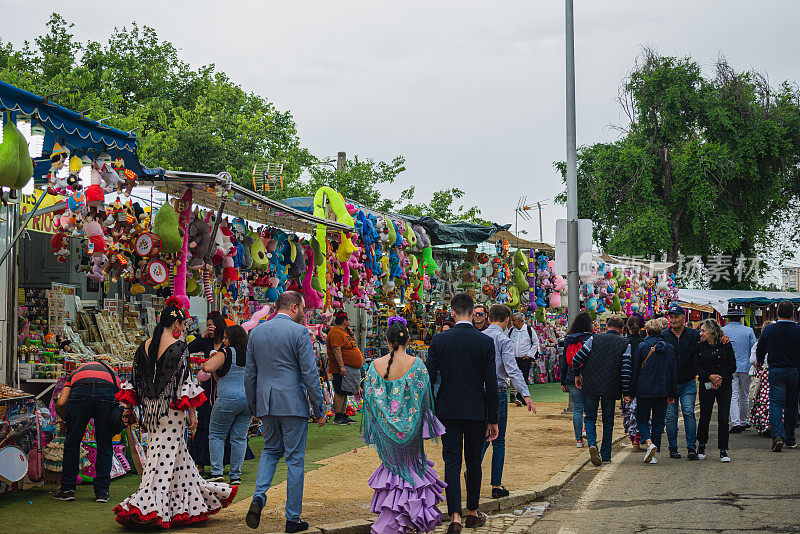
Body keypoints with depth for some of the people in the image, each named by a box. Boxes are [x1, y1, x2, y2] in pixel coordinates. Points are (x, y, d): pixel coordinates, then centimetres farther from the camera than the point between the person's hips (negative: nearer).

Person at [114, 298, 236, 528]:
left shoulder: (144, 346, 5)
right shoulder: (179, 347, -12)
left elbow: (135, 381, 9)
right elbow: (184, 382, -13)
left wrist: (129, 408, 16)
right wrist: (192, 413, -7)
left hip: (150, 410, 7)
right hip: (171, 410, -7)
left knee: (179, 456, 16)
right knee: (165, 457, -3)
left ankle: (194, 497, 25)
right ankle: (149, 505, -8)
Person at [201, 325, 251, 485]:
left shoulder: (226, 353, -10)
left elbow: (208, 368, -19)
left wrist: (213, 359, 2)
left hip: (228, 400, -5)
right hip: (249, 400, 6)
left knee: (216, 435, 6)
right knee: (239, 438, 8)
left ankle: (217, 472, -1)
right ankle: (236, 475, 7)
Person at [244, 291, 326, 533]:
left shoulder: (256, 332, 7)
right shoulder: (299, 332, -9)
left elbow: (249, 374, 12)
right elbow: (310, 374, -11)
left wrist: (254, 408, 21)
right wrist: (319, 409, -5)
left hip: (265, 403, 5)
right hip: (293, 404, -5)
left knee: (271, 450, 22)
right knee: (295, 458, 4)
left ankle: (259, 497, -2)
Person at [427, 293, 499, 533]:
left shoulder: (439, 340, -4)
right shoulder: (486, 342, -6)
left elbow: (429, 378, -3)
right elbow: (491, 384, -5)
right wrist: (493, 420, 3)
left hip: (448, 411, 0)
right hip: (476, 412, 0)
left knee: (451, 463, 1)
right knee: (473, 463, 13)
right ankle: (473, 513, 25)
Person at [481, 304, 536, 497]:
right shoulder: (503, 340, -10)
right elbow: (512, 370, -20)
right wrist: (525, 395, -25)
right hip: (497, 392, -5)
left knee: (482, 437, 13)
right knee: (498, 440, 5)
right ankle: (496, 485, 8)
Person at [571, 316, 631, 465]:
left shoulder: (595, 338, 3)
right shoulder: (625, 344, 2)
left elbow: (577, 358, -2)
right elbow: (626, 368, -8)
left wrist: (577, 375, 15)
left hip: (590, 386, 0)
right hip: (611, 389, 0)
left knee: (590, 418, 10)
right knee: (608, 421, 14)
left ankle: (592, 444, -15)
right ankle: (606, 455, 15)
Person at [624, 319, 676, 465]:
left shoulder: (642, 346, -5)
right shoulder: (669, 348, 5)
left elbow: (634, 370, -4)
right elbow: (674, 372, 9)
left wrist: (630, 393, 2)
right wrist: (672, 394, 15)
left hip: (644, 390, -3)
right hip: (663, 391, 3)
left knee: (642, 419, 9)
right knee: (658, 421, 10)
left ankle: (649, 443, -17)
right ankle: (653, 455, 8)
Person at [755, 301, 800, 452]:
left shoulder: (769, 330, -3)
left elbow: (759, 349, 8)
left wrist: (760, 362, 28)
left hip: (775, 371, -1)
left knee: (775, 404, -4)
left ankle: (777, 435, -24)